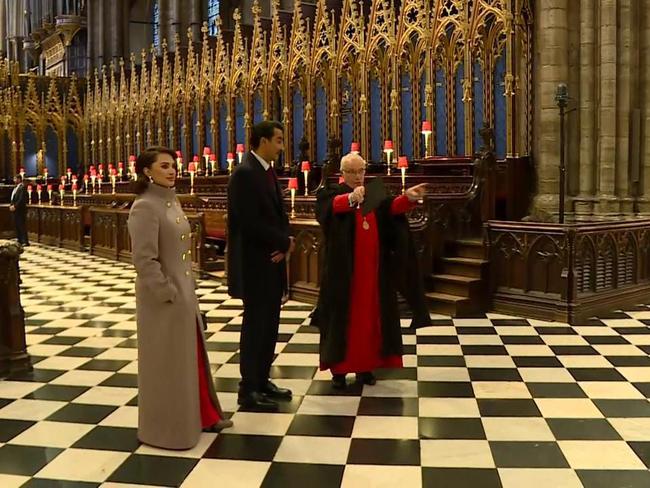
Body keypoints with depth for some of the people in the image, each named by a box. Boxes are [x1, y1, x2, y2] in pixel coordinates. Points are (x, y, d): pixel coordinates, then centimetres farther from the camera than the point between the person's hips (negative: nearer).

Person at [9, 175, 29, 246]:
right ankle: (19, 240, 19)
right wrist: (11, 205, 5)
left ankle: (25, 241, -4)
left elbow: (21, 199, -20)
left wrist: (15, 206, -19)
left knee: (22, 225, -7)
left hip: (20, 210, -10)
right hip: (15, 210, 10)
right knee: (17, 225, 12)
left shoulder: (22, 187, -13)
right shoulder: (16, 188, 17)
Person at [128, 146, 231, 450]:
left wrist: (186, 289, 15)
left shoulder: (172, 201, 10)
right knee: (167, 362, 4)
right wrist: (168, 293, -20)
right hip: (163, 297, -9)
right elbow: (145, 259, -22)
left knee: (192, 355, 18)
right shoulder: (145, 206, -17)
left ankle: (200, 415, 33)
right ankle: (167, 427, 20)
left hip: (184, 291, 9)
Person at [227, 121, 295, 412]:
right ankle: (249, 390, 12)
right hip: (255, 263, -9)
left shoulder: (268, 171, 12)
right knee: (255, 325, 0)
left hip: (272, 259, 9)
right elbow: (250, 223, -24)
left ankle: (262, 381, 27)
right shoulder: (245, 173, -17)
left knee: (269, 324, 14)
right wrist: (284, 242, -13)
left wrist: (284, 242, -6)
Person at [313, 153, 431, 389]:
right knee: (343, 316, 0)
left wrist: (407, 198, -28)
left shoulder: (374, 194, 13)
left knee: (369, 316, 7)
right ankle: (338, 368, 7)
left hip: (372, 268, 4)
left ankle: (365, 366, 17)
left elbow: (392, 208, -7)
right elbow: (332, 207, -26)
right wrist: (350, 198, -46)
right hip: (344, 270, -4)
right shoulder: (331, 193, -1)